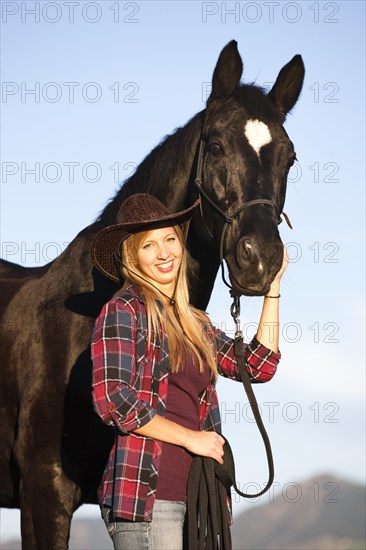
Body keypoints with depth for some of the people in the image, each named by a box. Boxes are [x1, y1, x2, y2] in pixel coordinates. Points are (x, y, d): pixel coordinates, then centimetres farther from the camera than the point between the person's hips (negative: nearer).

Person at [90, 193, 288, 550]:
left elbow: (258, 366, 13)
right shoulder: (123, 311, -3)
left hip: (191, 491, 7)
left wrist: (273, 286, 13)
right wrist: (190, 437, -10)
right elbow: (111, 400, -13)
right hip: (146, 491, -7)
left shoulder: (194, 322, 19)